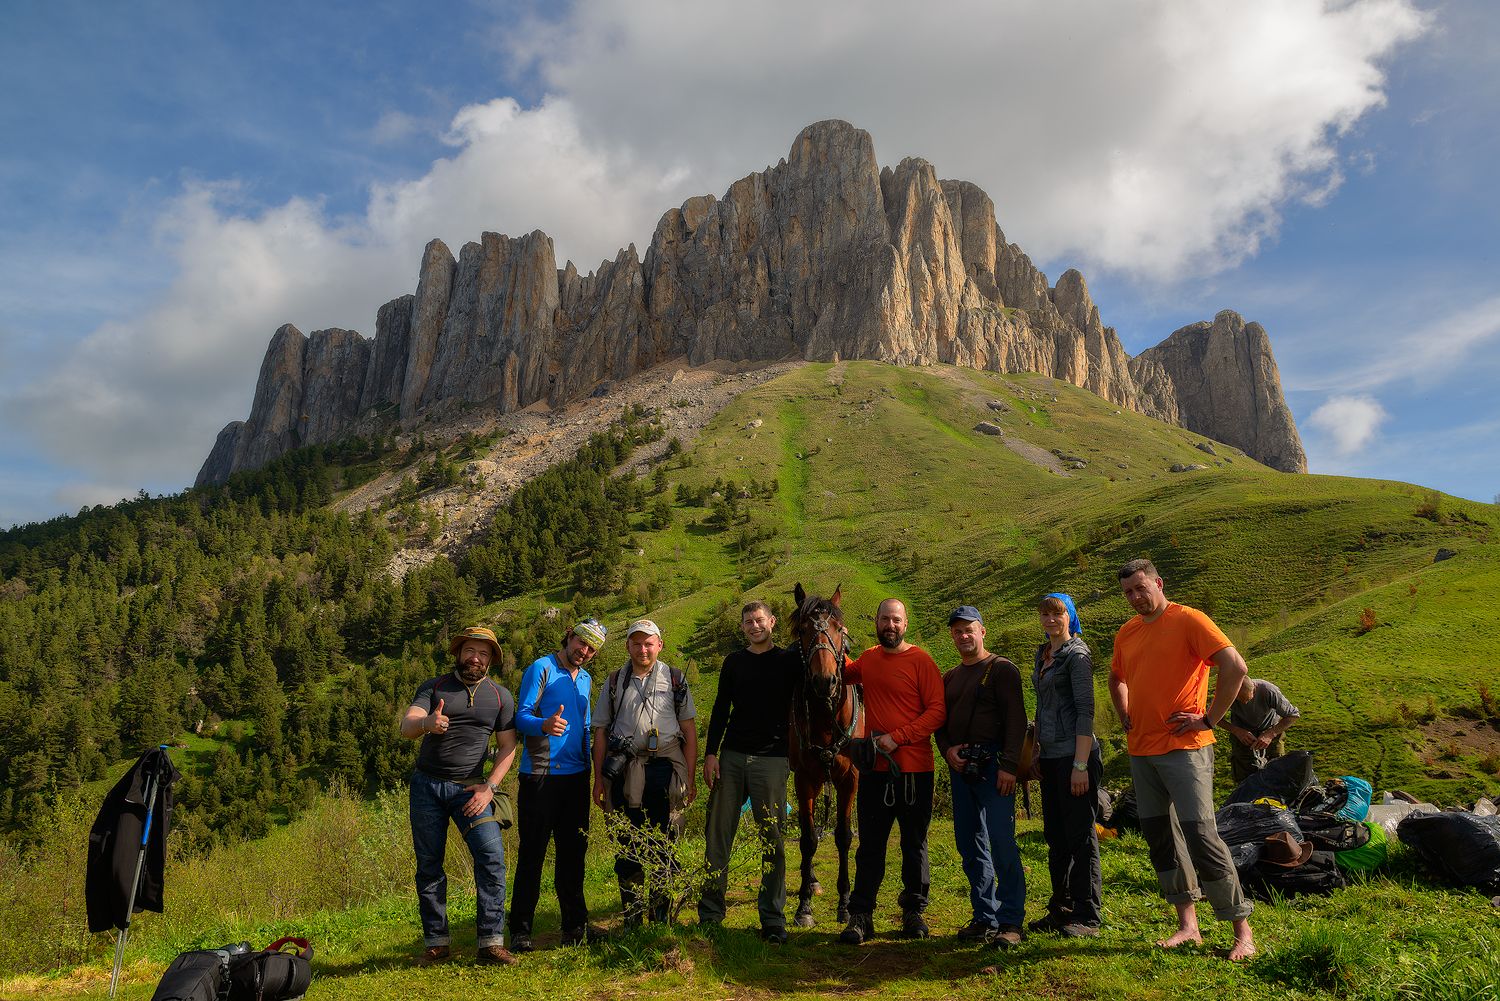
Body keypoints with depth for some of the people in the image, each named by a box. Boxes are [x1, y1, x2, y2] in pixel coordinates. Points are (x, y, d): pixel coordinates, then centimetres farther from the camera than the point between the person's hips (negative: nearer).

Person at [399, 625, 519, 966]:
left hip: (469, 787, 0)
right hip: (427, 785, 1)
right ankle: (436, 942, 17)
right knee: (429, 864, 4)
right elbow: (406, 727, -11)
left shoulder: (500, 697, 5)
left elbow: (508, 746, 5)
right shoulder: (433, 688, 3)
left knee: (492, 856, -14)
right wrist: (426, 723, -36)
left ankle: (491, 943, -9)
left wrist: (489, 786, -9)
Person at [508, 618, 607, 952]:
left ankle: (575, 925, 19)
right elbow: (521, 715, -13)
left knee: (573, 851, 10)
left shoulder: (586, 679, 18)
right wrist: (544, 725, -34)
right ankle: (520, 930, 6)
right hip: (540, 775, -6)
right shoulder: (541, 668, -4)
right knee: (532, 853, -2)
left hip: (575, 776, 6)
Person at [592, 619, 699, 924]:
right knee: (627, 847, 5)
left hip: (665, 769, -1)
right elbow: (601, 732, 11)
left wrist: (691, 777, 0)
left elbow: (689, 730, 6)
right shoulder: (615, 683, 11)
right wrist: (599, 779, 5)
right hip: (625, 772, 1)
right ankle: (632, 920, 18)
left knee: (664, 847, 5)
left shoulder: (675, 680, 7)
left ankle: (663, 919, 17)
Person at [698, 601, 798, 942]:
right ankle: (709, 912, 15)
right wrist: (710, 753, 3)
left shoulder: (788, 661, 3)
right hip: (731, 757, 3)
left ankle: (773, 918, 11)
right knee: (717, 835, 4)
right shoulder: (734, 661, 11)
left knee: (773, 840, 1)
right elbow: (721, 709, 11)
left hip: (771, 760, -3)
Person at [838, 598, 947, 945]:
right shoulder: (868, 659, 9)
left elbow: (938, 711, -14)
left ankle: (913, 912, 24)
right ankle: (861, 916, 13)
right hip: (874, 767, 4)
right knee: (870, 845, 7)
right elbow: (845, 673, 33)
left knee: (914, 844, 10)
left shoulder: (920, 661, -7)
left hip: (914, 768, -4)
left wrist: (898, 737, -19)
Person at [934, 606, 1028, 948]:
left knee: (1002, 843, -8)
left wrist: (1009, 765, -18)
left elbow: (1015, 720, -10)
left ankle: (1010, 922, 1)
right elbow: (940, 721, 18)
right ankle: (984, 917, 19)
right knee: (970, 845, 9)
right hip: (960, 766, 7)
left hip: (992, 764, -6)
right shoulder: (949, 678, 18)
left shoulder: (1002, 669, -2)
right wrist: (947, 750, -2)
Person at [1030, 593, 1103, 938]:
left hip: (1074, 756, -8)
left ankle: (1088, 916, 9)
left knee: (1080, 835, 0)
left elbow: (1085, 711, -15)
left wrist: (1080, 764, -20)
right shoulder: (1042, 654, 15)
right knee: (1055, 835, 14)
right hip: (1049, 757, 8)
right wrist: (1036, 750, 17)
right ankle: (1061, 908, 24)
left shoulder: (1077, 653, -9)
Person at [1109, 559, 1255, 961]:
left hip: (1183, 749, -7)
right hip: (1141, 751, 7)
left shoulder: (1188, 620, -9)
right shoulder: (1126, 633, 11)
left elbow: (1235, 667, -18)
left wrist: (1208, 719, -15)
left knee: (1201, 837, -8)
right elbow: (1116, 678, 29)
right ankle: (1187, 925, 22)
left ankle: (1243, 931, 6)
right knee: (1160, 838, 11)